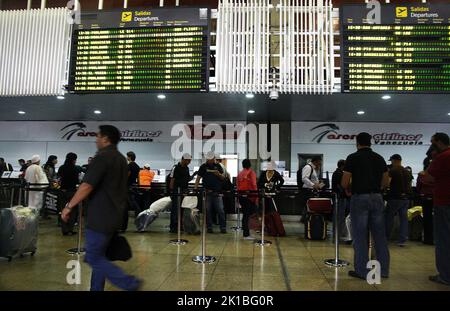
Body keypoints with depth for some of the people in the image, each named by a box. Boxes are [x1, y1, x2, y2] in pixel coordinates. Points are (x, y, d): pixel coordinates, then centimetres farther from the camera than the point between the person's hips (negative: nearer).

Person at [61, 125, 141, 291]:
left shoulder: (102, 156, -14)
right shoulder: (121, 159, 15)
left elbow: (87, 186, -21)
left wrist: (69, 206, -13)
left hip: (101, 217, -9)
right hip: (115, 216, 9)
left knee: (94, 257, -1)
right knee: (99, 255, 16)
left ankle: (130, 283, -5)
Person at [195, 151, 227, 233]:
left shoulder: (218, 166, 9)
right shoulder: (203, 166, 6)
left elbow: (223, 178, 11)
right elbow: (198, 178, 5)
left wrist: (219, 174, -10)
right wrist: (196, 188, -6)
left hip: (217, 192, 0)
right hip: (207, 192, 0)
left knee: (220, 210, -1)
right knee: (208, 210, 4)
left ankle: (223, 227, 5)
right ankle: (209, 227, 14)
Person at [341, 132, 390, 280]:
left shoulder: (353, 158, -6)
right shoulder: (379, 158, 9)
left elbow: (345, 183, -9)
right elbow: (385, 182, 9)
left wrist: (348, 189, 11)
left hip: (360, 198, -5)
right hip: (377, 198, 5)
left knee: (360, 236, 2)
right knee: (380, 235, 12)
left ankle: (362, 271, 8)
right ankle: (383, 270, 21)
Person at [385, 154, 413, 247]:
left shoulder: (392, 170, -9)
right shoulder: (407, 172, 13)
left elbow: (387, 182, -21)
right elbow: (410, 184, 17)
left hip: (395, 197, -6)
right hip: (406, 198, 6)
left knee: (389, 217, 5)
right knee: (404, 218, 6)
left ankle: (385, 238, 11)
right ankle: (402, 240, 7)